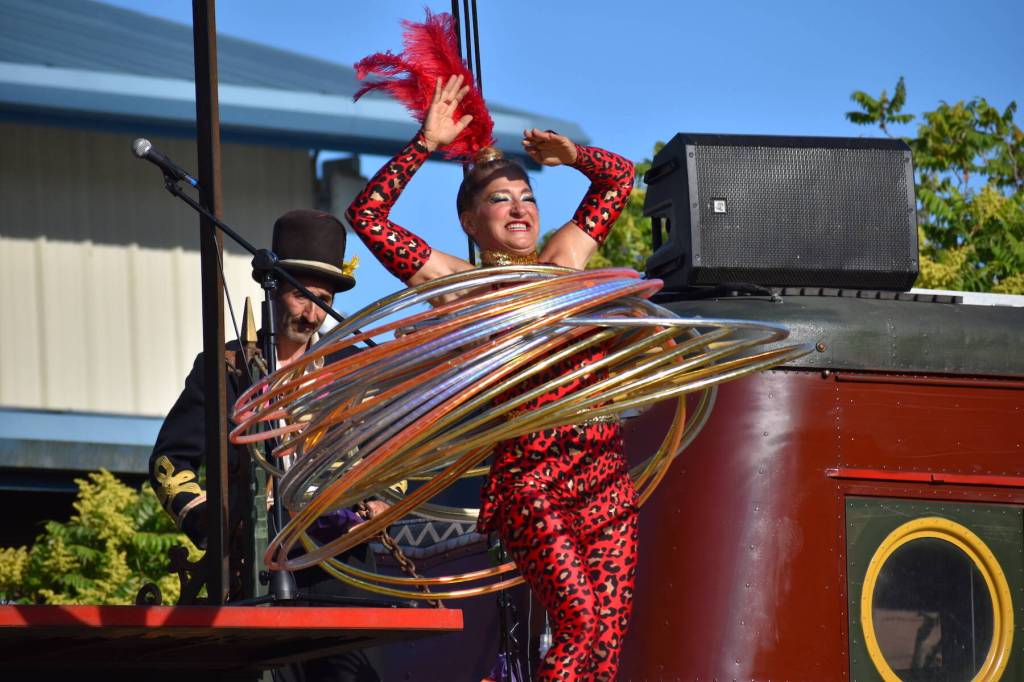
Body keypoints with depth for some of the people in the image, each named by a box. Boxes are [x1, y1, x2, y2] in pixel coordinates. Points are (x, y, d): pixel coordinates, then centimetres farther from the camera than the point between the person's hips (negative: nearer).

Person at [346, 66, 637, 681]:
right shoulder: (460, 284, 7)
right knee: (581, 624, -19)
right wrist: (427, 145, 0)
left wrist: (571, 155, 16)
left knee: (610, 630, -4)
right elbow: (368, 216, 0)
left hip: (605, 476, 5)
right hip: (530, 480, -5)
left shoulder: (562, 259, 19)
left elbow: (619, 177, 32)